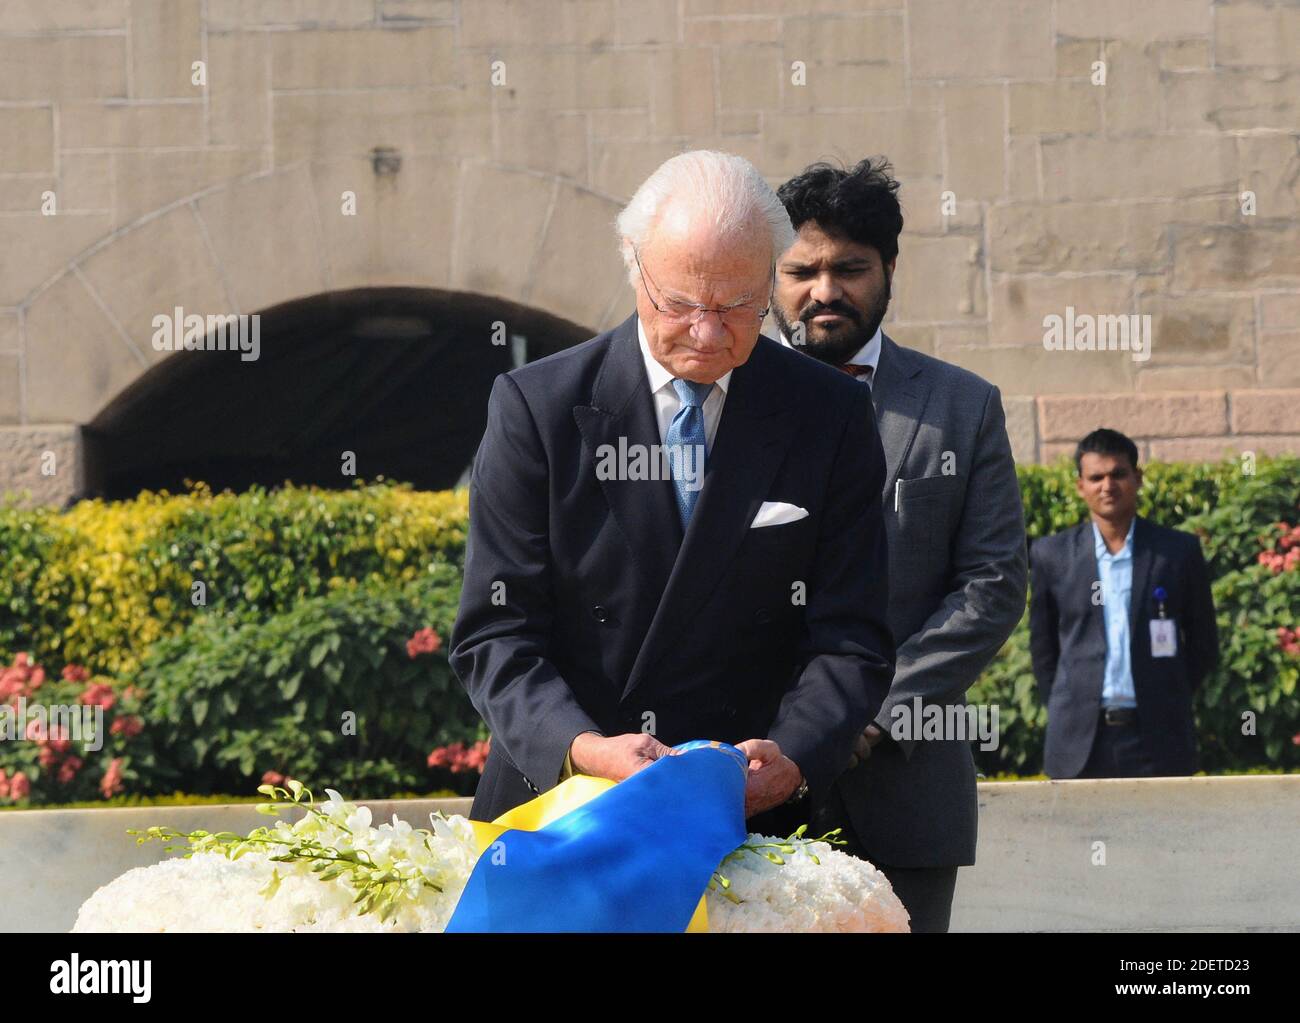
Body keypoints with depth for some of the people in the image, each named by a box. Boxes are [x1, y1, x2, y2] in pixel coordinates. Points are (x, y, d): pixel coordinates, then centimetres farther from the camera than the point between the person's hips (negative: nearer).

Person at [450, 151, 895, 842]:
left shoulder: (831, 417, 3)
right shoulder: (535, 408, -1)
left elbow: (850, 637, 2)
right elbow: (495, 634, -4)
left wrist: (792, 759, -18)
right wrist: (583, 750, -22)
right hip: (558, 809, 0)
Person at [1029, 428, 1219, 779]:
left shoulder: (1179, 552, 4)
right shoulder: (1051, 555, 6)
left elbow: (1204, 643, 12)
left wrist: (1168, 702, 8)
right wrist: (1067, 714, 10)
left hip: (1158, 740, 0)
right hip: (1080, 744, 0)